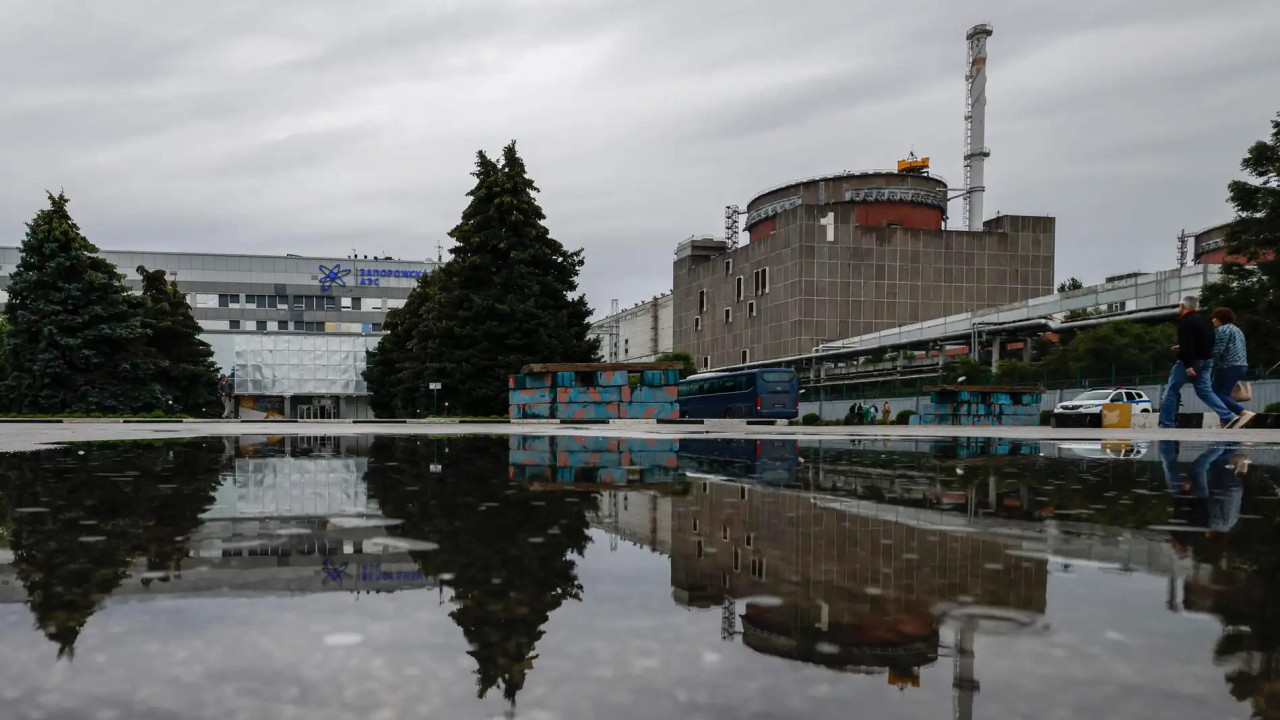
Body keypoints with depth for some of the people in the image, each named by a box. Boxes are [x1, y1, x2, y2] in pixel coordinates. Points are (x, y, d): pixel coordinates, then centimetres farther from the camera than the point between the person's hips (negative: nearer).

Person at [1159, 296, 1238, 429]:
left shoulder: (1185, 321, -12)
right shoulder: (1204, 321, 18)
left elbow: (1187, 344, -22)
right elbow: (1202, 343, 24)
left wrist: (1188, 365, -28)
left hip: (1188, 362, -8)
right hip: (1205, 361, 8)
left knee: (1172, 391, 0)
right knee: (1205, 392, 7)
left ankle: (1166, 424, -1)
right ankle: (1229, 417, -7)